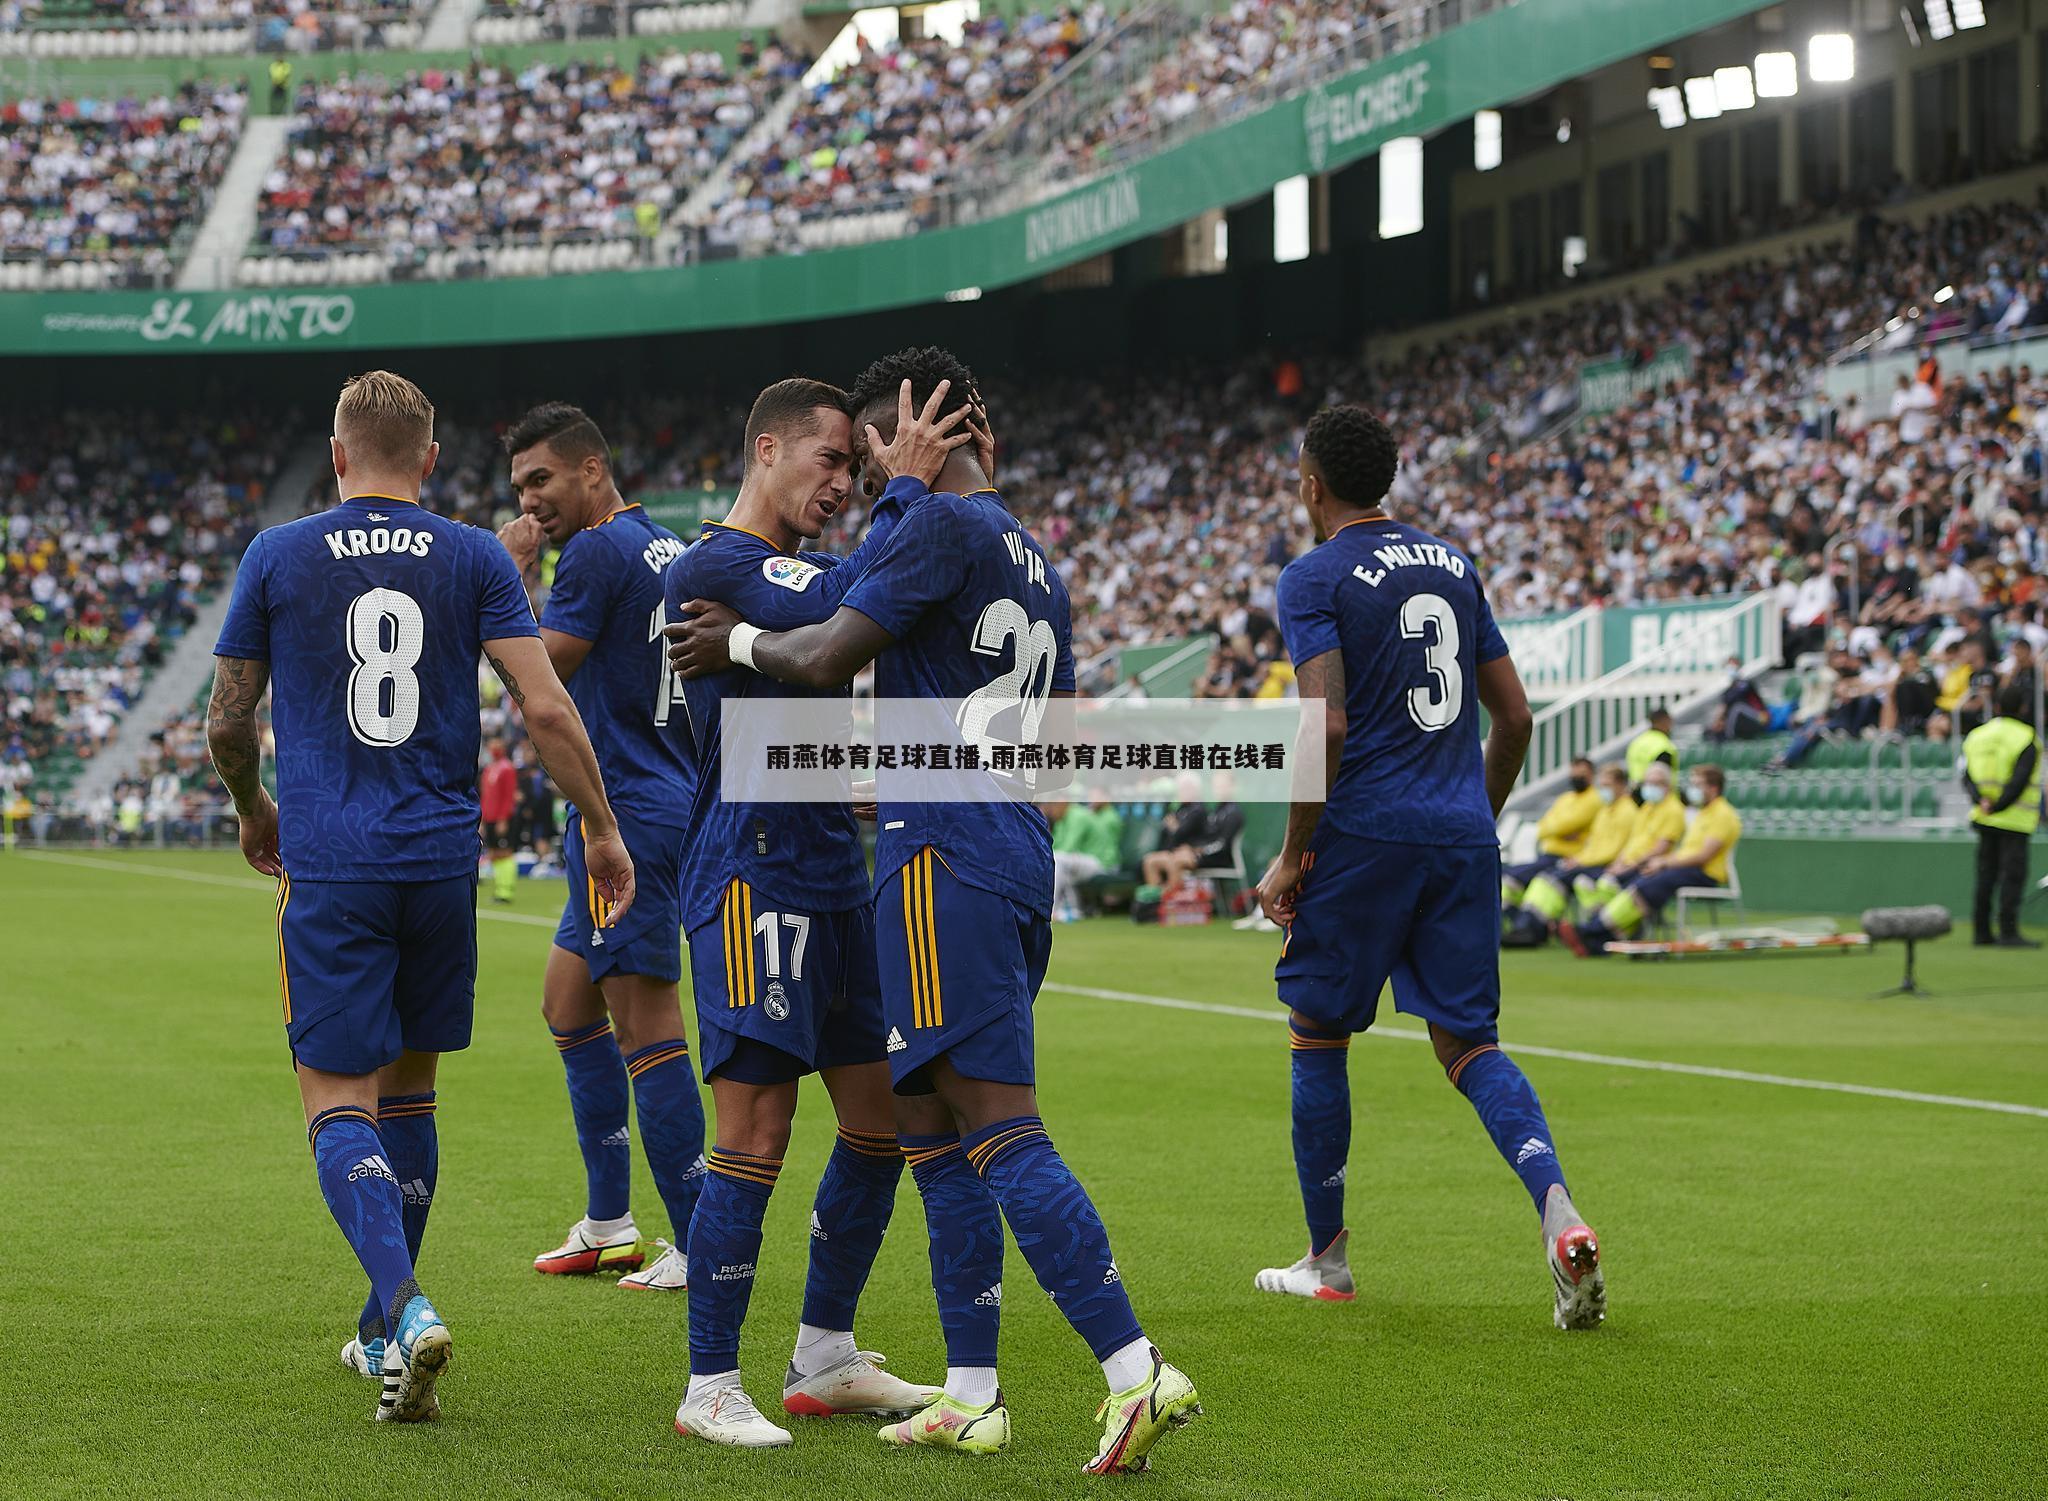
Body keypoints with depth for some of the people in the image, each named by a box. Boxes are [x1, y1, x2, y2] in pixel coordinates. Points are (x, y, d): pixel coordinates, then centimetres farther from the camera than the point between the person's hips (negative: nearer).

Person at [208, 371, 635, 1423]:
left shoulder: (276, 557, 1)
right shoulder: (475, 560, 2)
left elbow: (227, 723, 7)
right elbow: (545, 709, -6)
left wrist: (253, 813, 26)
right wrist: (602, 828, 4)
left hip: (328, 868, -2)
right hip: (442, 862, 3)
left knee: (339, 1105, -2)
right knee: (407, 1090, 17)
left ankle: (407, 1306, -26)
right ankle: (385, 1328, 26)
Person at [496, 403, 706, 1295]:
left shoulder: (599, 551, -13)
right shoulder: (667, 550, 15)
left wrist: (511, 578, -4)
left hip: (628, 812, -10)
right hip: (668, 804, 10)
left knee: (644, 1027, -9)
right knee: (567, 1004, 18)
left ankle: (701, 1244, -8)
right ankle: (608, 1223, 22)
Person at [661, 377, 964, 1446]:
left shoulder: (797, 572, 19)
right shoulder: (713, 569, -11)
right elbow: (845, 608, -27)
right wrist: (905, 487, -20)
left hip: (834, 879, 10)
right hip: (754, 879, -10)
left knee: (884, 1118, 11)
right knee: (757, 1136, -9)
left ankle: (825, 1359, 22)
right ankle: (709, 1388, 0)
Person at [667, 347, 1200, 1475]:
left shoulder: (944, 525, -9)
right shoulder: (1034, 557, 20)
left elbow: (824, 660, -14)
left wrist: (737, 640, 6)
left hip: (943, 860, -9)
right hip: (1019, 858, 9)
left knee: (1003, 1131, -12)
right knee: (932, 1126, 14)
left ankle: (1137, 1373, -18)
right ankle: (970, 1397, 15)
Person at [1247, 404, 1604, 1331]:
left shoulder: (1315, 578, -5)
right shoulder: (1453, 566, 14)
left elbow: (1327, 728, -16)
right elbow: (1514, 717, 14)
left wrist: (1292, 857, -7)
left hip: (1365, 836, -5)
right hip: (1464, 838, 5)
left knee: (1317, 1035, 11)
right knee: (1469, 1044, 7)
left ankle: (1325, 1261, 18)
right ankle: (1559, 1213, -17)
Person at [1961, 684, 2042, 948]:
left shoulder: (1977, 735, 10)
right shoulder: (2026, 738, -9)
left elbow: (1967, 777, 1)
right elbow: (2020, 780, -19)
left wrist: (1981, 802, -11)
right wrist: (1998, 807, -16)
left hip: (1984, 818, 6)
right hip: (2015, 821, -6)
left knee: (1986, 874, 10)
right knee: (2013, 874, -5)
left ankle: (1981, 931, 11)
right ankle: (2008, 933, -11)